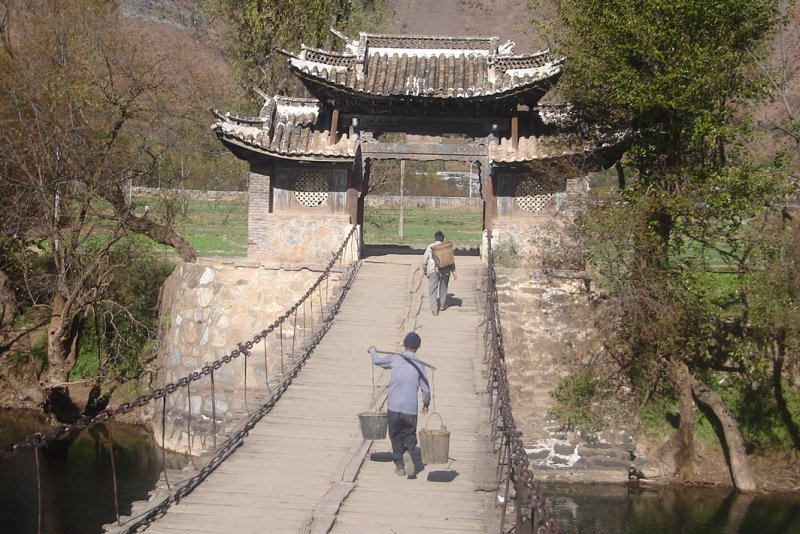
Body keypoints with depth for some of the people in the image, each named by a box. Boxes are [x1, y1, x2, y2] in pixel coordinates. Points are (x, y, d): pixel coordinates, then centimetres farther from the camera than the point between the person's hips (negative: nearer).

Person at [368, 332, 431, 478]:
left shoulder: (394, 359, -3)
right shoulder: (419, 365, -1)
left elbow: (377, 361, 14)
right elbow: (426, 389, -1)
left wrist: (373, 351, 36)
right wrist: (426, 404, 17)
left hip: (393, 407, 0)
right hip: (411, 409, 0)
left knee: (395, 437, 15)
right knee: (409, 436, 13)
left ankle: (399, 465, 12)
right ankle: (407, 453, -17)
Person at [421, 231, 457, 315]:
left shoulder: (430, 247, 0)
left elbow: (424, 260, 2)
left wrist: (424, 271, 16)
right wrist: (454, 272, 6)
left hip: (433, 271, -2)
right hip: (445, 271, 2)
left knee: (432, 290, -2)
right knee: (443, 288, 21)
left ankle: (434, 308, -13)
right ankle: (442, 305, 35)